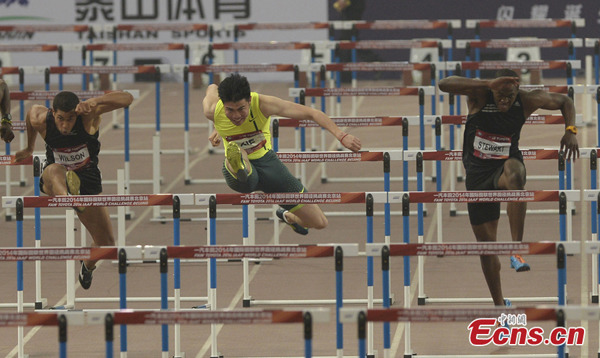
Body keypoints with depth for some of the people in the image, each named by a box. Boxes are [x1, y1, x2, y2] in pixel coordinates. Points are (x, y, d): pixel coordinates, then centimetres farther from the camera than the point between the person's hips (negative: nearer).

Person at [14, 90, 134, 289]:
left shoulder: (88, 115, -23)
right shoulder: (40, 119, -18)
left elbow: (127, 99, -33)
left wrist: (96, 101, -50)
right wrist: (30, 148, 24)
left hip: (86, 180, 1)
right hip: (54, 183, -1)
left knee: (107, 244, 1)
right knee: (54, 170, -42)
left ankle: (88, 265, 37)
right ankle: (65, 196, -79)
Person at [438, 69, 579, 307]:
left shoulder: (527, 101, -11)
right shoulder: (479, 96, -16)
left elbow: (565, 102, 7)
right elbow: (444, 84, -35)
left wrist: (570, 131, -12)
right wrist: (489, 84, -43)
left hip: (505, 165, -1)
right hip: (478, 176, 1)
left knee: (514, 173, -41)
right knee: (485, 243, 4)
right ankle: (499, 305, 22)